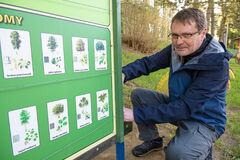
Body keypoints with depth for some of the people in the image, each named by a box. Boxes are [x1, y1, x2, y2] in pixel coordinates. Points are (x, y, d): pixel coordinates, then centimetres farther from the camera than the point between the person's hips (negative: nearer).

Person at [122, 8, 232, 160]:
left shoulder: (217, 63, -28)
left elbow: (185, 108, -32)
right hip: (177, 105, 7)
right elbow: (148, 62, -7)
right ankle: (153, 141, 12)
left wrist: (136, 114, -34)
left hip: (204, 121, -6)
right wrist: (124, 74, -29)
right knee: (138, 94, -3)